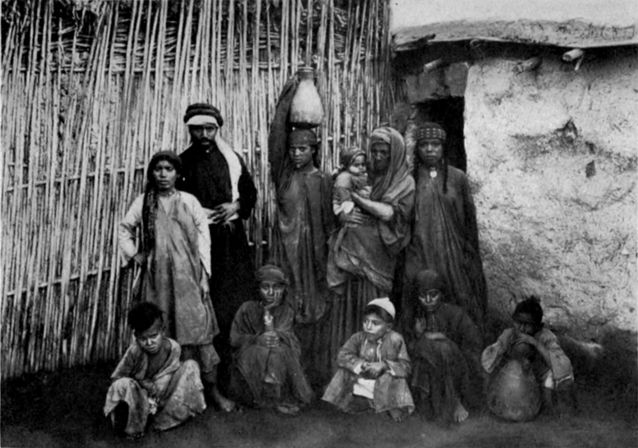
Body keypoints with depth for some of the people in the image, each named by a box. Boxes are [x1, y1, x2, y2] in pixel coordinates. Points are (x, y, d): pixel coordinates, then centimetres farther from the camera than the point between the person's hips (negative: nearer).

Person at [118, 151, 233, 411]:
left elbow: (203, 238, 1)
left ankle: (212, 389, 3)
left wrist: (204, 275, -3)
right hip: (156, 278, 2)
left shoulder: (189, 202, 1)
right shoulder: (143, 203, 6)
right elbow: (125, 228, 19)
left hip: (187, 277, -1)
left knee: (198, 330, -4)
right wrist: (133, 254, 6)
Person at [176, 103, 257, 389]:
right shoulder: (183, 163, 5)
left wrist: (235, 207, -4)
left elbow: (250, 194, 14)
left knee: (237, 298, -2)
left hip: (231, 239, 2)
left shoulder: (232, 160, 9)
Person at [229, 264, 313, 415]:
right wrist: (257, 339, -23)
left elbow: (286, 337, -10)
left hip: (280, 358, 1)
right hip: (249, 357, -1)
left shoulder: (286, 311, 3)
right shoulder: (248, 308, -1)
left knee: (280, 352, -30)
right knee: (261, 353, -33)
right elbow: (234, 338, -5)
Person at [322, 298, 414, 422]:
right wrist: (361, 365, -27)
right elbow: (342, 356, -12)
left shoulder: (395, 340, -9)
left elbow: (405, 366, -12)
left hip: (385, 389, -3)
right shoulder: (358, 338, -4)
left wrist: (384, 365, -28)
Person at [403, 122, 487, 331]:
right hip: (420, 256, 0)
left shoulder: (457, 178, 6)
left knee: (459, 302, -1)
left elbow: (469, 219, 7)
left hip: (453, 255, 1)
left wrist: (470, 254, 2)